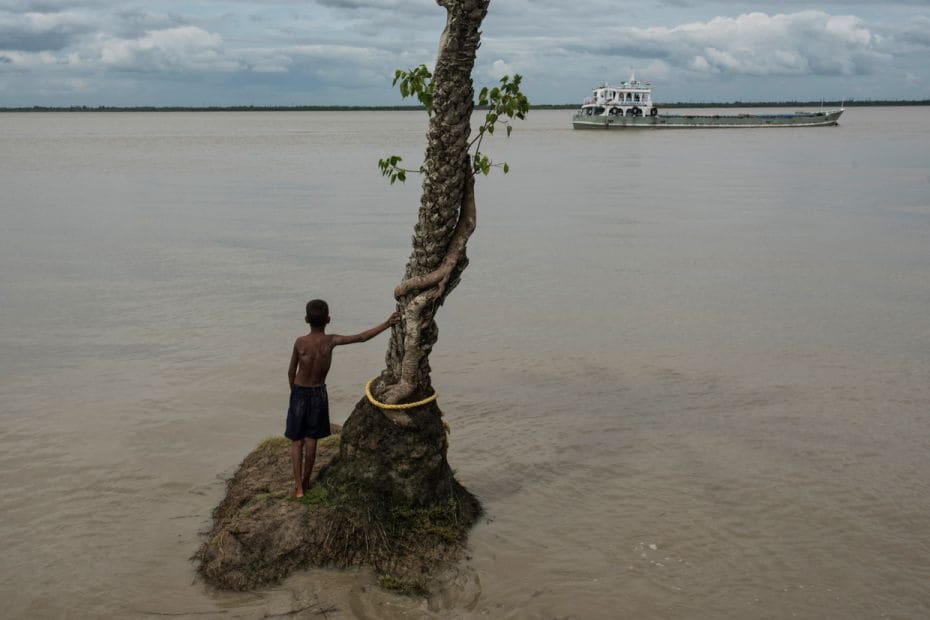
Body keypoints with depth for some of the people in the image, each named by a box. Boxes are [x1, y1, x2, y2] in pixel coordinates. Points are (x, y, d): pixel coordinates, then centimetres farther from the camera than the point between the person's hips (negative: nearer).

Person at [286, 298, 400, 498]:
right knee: (311, 440, 15)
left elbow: (291, 372, -5)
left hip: (299, 393, -1)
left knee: (296, 441, 7)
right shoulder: (331, 341, -16)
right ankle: (306, 481, 25)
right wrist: (387, 324, -16)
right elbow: (361, 337, -18)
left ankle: (298, 486, 3)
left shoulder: (300, 343, -15)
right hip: (319, 393, 1)